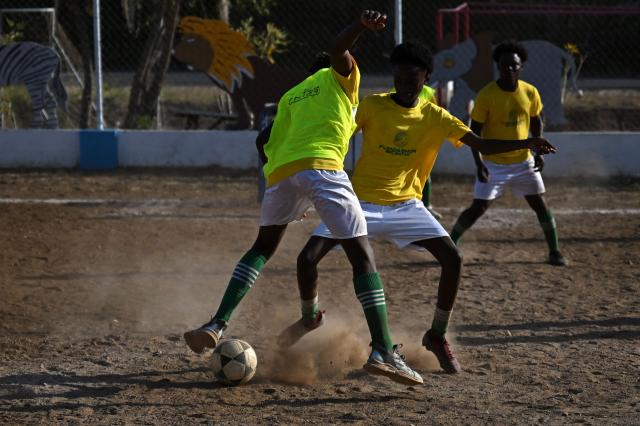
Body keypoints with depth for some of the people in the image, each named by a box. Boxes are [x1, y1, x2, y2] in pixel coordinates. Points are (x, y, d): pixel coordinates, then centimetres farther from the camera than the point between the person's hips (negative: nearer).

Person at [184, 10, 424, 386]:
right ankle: (384, 351, -16)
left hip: (281, 172, 5)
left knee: (262, 249, 26)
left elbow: (269, 147, 25)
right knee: (363, 257, -4)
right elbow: (338, 51, -2)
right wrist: (362, 26, -21)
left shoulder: (289, 98, 34)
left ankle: (218, 324, 12)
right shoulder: (340, 78, 20)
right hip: (323, 168, -5)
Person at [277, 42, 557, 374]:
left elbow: (483, 146, -5)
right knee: (308, 258, -14)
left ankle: (437, 336, 2)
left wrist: (527, 143, -18)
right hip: (361, 201, -1)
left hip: (405, 205, 1)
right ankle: (309, 318, 18)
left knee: (452, 258, -16)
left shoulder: (435, 117, -4)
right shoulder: (372, 106, -8)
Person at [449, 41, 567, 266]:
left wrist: (539, 151, -1)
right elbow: (474, 131, -11)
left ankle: (554, 251, 18)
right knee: (478, 208, -7)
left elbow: (536, 122, 11)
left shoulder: (530, 92, -5)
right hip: (494, 163, -3)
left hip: (524, 162, 3)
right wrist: (478, 163, -19)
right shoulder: (486, 95, -16)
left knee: (539, 204, 5)